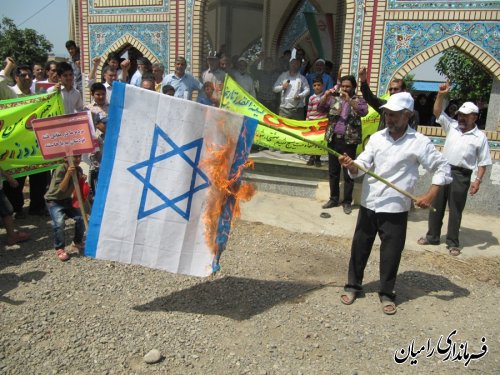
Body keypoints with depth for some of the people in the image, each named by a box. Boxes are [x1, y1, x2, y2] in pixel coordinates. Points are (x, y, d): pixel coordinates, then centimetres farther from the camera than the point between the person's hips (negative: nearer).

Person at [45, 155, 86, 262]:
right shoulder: (60, 170, -24)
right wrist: (68, 174, -38)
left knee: (80, 218, -4)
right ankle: (59, 249, -4)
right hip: (54, 200, -6)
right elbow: (61, 189, -29)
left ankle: (77, 243, 19)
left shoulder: (78, 170, -6)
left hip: (67, 199, 6)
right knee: (59, 223, -24)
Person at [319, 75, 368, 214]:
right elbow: (321, 108, 2)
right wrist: (326, 96, -16)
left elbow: (364, 112, -17)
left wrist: (349, 100, -26)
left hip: (349, 141, -3)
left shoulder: (358, 100, 2)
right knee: (333, 171, 11)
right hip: (333, 139, 3)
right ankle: (334, 198, 23)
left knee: (348, 173, 3)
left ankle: (347, 201, 13)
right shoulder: (334, 99, 10)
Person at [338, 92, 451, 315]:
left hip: (395, 208, -3)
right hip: (369, 203, 3)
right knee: (360, 246, 11)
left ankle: (387, 293, 23)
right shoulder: (376, 138, 2)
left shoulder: (420, 142, -6)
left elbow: (442, 168, -2)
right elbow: (362, 167, -4)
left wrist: (431, 195, -12)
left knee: (391, 253, 5)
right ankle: (353, 285, 27)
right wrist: (351, 165, -27)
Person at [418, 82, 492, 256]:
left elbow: (483, 162, -2)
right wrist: (441, 95, -14)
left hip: (461, 175, -3)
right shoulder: (452, 126, 5)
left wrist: (478, 180, -10)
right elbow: (437, 112, -1)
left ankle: (453, 242, 16)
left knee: (455, 210, 4)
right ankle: (432, 236, 23)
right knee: (436, 205, 10)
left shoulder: (480, 137, -3)